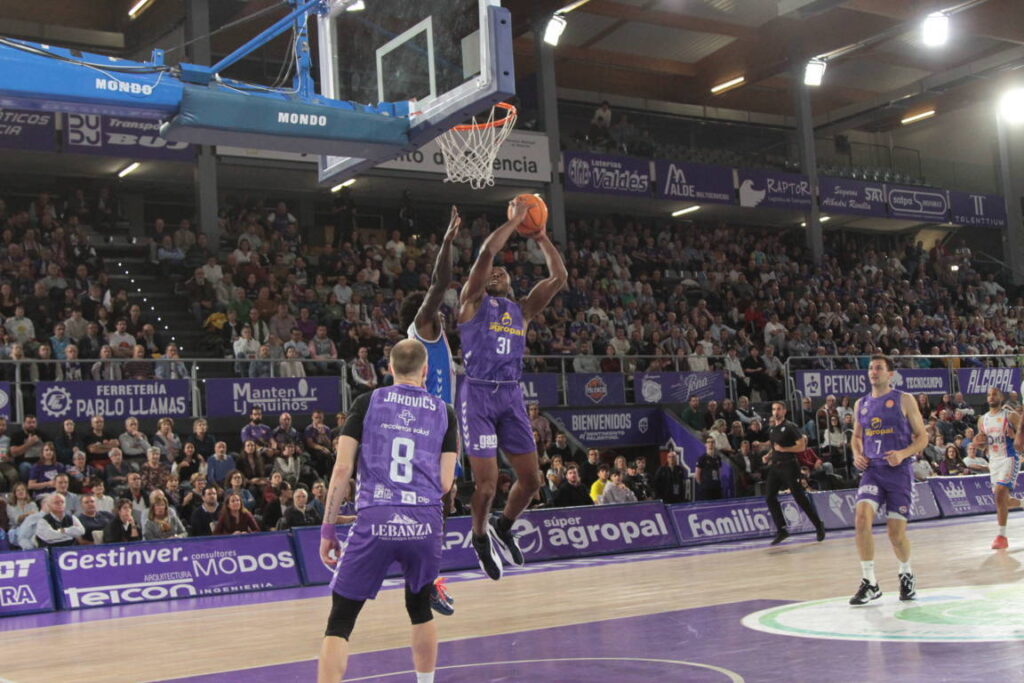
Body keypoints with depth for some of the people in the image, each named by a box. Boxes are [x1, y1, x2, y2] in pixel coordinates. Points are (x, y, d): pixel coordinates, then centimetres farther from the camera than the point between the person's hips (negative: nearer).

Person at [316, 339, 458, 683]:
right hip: (425, 523, 2)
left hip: (375, 522, -2)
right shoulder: (443, 411, 12)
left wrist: (328, 529, 6)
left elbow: (342, 469, 1)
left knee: (340, 621, 4)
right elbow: (445, 483, 8)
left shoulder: (368, 402, 8)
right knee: (420, 607, 27)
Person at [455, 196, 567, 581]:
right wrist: (514, 220, -4)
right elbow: (486, 253, -12)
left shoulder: (522, 310, 18)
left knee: (531, 480, 3)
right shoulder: (473, 302, 3)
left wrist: (541, 237, 12)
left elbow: (559, 278, 13)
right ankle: (480, 537, 21)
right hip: (479, 396, -5)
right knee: (487, 482, -8)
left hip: (512, 397, 6)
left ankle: (503, 528, 31)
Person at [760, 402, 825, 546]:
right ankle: (781, 530, 3)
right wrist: (768, 455, 10)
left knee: (800, 498, -4)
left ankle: (819, 526, 11)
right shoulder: (771, 429, 14)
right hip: (775, 466, 7)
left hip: (789, 466, -7)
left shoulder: (790, 427, -8)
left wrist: (784, 449, -19)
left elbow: (801, 446, -12)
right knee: (770, 497, -3)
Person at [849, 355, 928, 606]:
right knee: (861, 518, -19)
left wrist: (903, 453, -18)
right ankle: (869, 583, -11)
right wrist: (857, 454, 4)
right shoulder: (861, 404, 11)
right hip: (872, 470, 3)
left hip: (898, 471, -3)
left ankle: (906, 574, 30)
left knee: (896, 532, -1)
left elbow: (922, 437, 0)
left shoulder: (904, 401, -1)